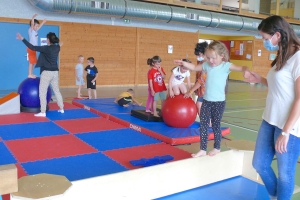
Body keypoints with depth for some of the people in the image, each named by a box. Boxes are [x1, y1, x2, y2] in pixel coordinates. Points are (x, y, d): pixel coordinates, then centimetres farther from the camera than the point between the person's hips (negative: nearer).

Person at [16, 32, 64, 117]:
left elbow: (32, 47, -16)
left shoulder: (46, 48, -15)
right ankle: (61, 109, 22)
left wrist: (22, 39, -11)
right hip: (55, 72, 7)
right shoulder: (57, 48, 4)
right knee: (57, 91, 16)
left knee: (42, 92, -1)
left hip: (47, 72, -7)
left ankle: (43, 112, -2)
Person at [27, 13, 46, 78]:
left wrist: (43, 22, 39)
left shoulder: (35, 31, 13)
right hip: (31, 48, -9)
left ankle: (31, 74, 19)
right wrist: (33, 18, -42)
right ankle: (29, 74, -6)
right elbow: (32, 24, -27)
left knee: (33, 62, 12)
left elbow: (39, 27, 31)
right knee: (31, 62, -8)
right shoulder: (30, 30, -9)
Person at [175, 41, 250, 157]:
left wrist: (246, 70, -37)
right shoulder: (207, 65, 5)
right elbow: (194, 68, 19)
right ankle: (203, 150, 14)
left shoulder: (226, 66, -8)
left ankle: (217, 148, 27)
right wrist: (184, 63, 6)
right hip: (206, 101, 5)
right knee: (203, 125, 5)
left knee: (216, 125, 8)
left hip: (219, 102, -4)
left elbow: (240, 68, -16)